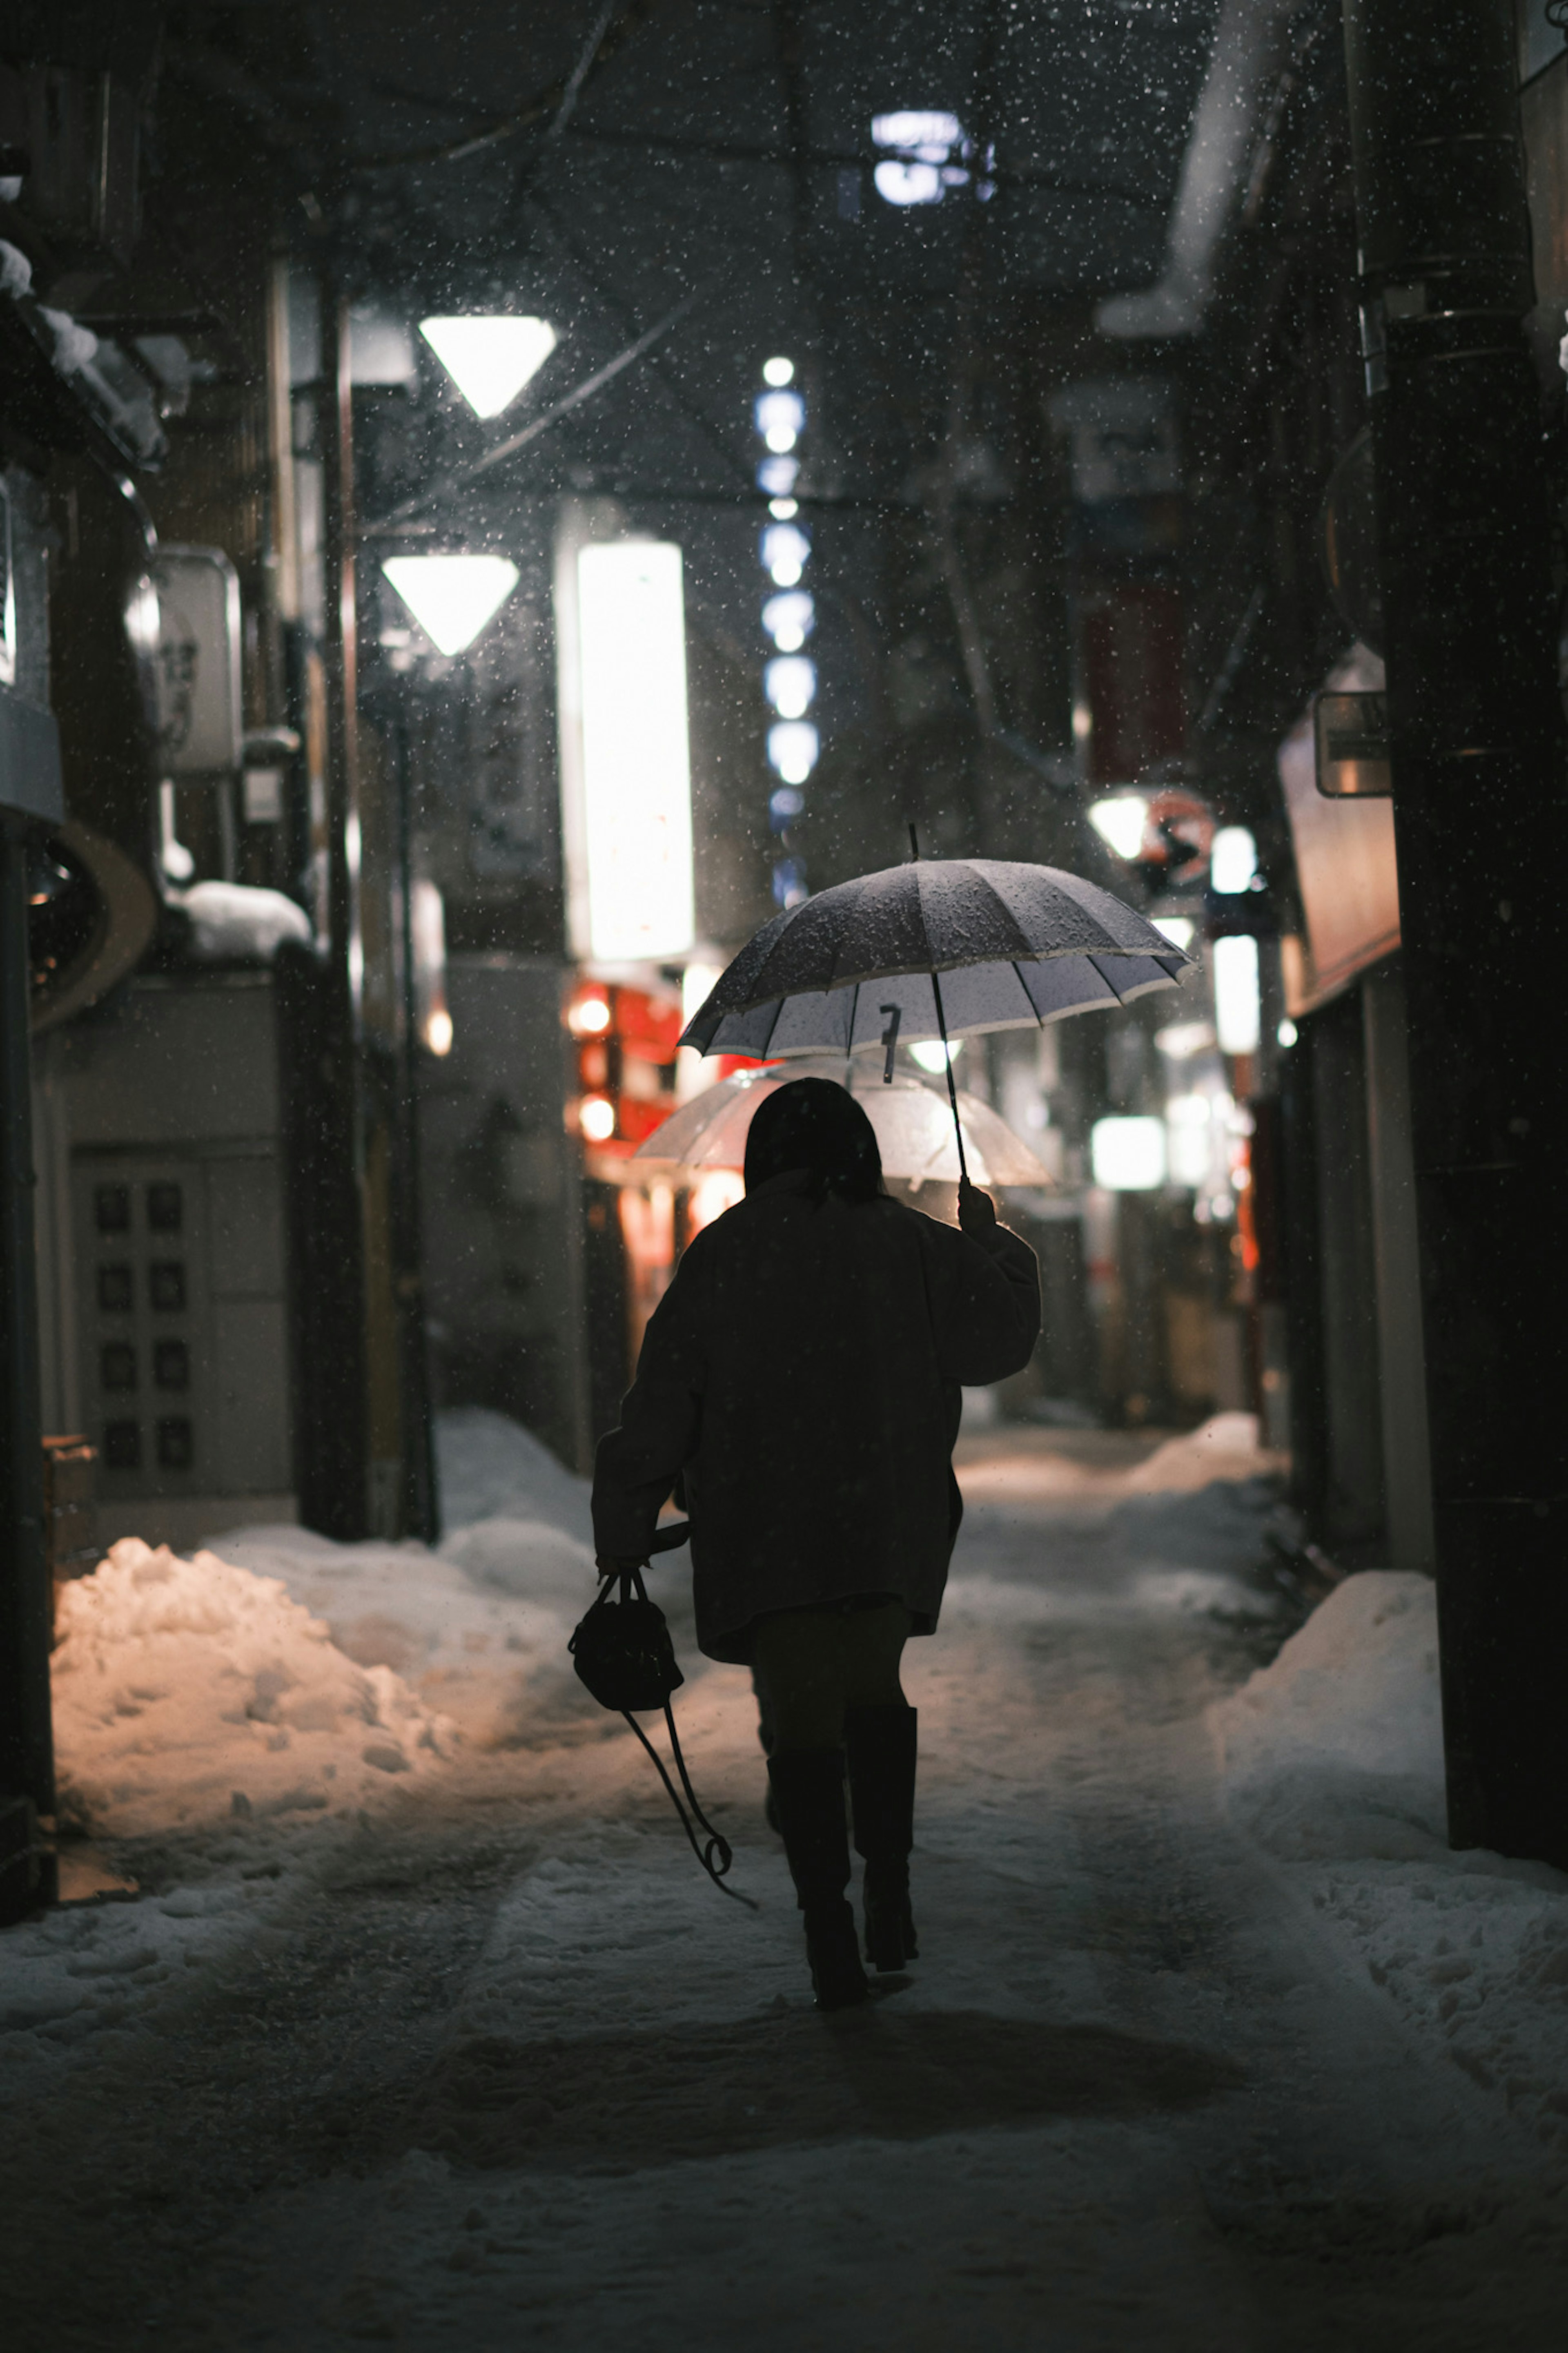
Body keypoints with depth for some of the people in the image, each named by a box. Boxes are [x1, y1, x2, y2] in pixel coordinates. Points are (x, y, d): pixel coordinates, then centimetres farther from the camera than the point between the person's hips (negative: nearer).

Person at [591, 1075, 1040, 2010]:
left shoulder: (724, 1253, 2)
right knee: (874, 1690, 20)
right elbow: (1006, 1331, 11)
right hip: (886, 1520, 2)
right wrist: (990, 1239, 29)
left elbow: (663, 1400, 0)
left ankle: (828, 1926, -11)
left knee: (802, 1718, -1)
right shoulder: (907, 1244, 3)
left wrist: (624, 1534, 4)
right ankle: (889, 1891, 12)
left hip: (763, 1528, -1)